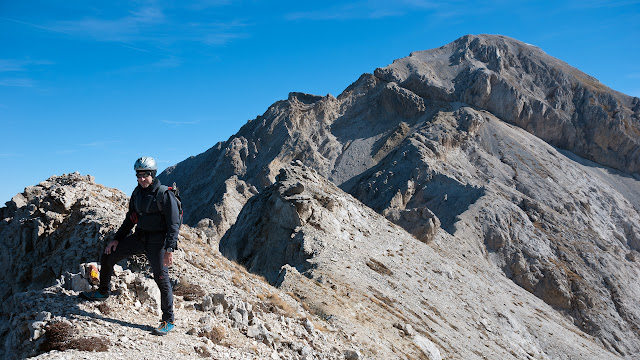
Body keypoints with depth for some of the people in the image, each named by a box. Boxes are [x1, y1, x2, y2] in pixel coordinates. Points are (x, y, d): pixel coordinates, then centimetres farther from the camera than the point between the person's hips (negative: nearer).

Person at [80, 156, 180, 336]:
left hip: (157, 242, -7)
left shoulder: (165, 194, -15)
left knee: (162, 279, -7)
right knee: (107, 257, 7)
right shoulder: (137, 193, 7)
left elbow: (174, 224, -17)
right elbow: (130, 219, 18)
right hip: (139, 238, 7)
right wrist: (117, 238, 11)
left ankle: (168, 321, 5)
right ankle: (102, 292, 30)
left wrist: (169, 249, -24)